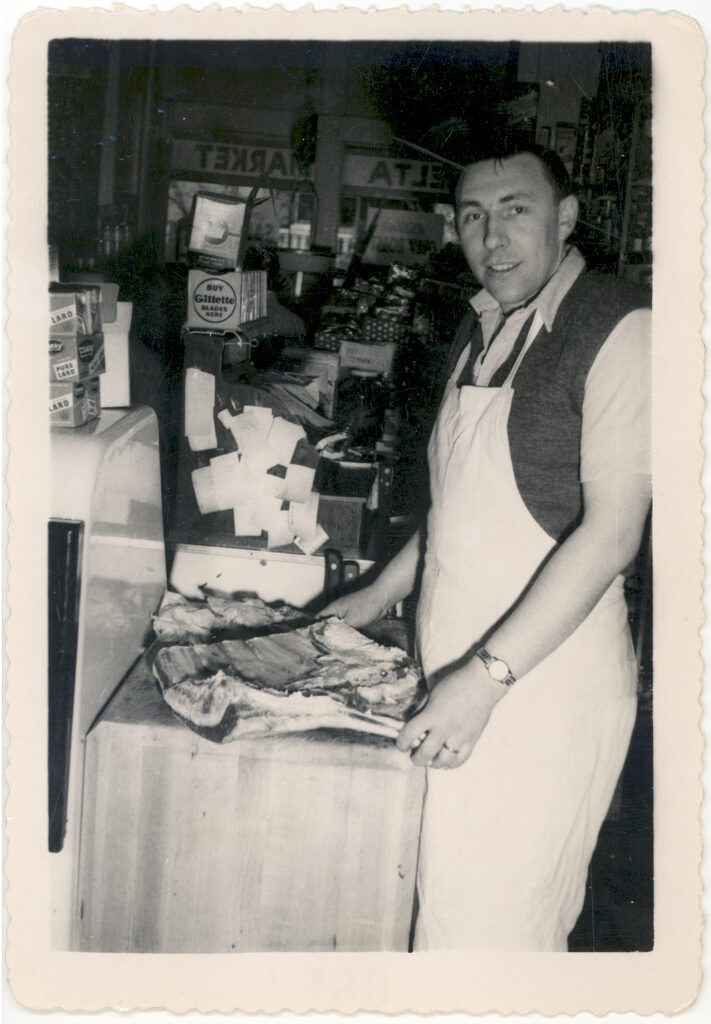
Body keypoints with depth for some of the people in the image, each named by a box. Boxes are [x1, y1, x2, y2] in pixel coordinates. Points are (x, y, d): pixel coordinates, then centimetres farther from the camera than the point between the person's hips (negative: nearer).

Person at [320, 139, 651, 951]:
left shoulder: (619, 332, -12)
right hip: (463, 677, 7)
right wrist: (381, 595, 20)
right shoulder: (483, 330, 13)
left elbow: (611, 533, -18)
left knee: (484, 924, 0)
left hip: (545, 680, -7)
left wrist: (487, 676, -21)